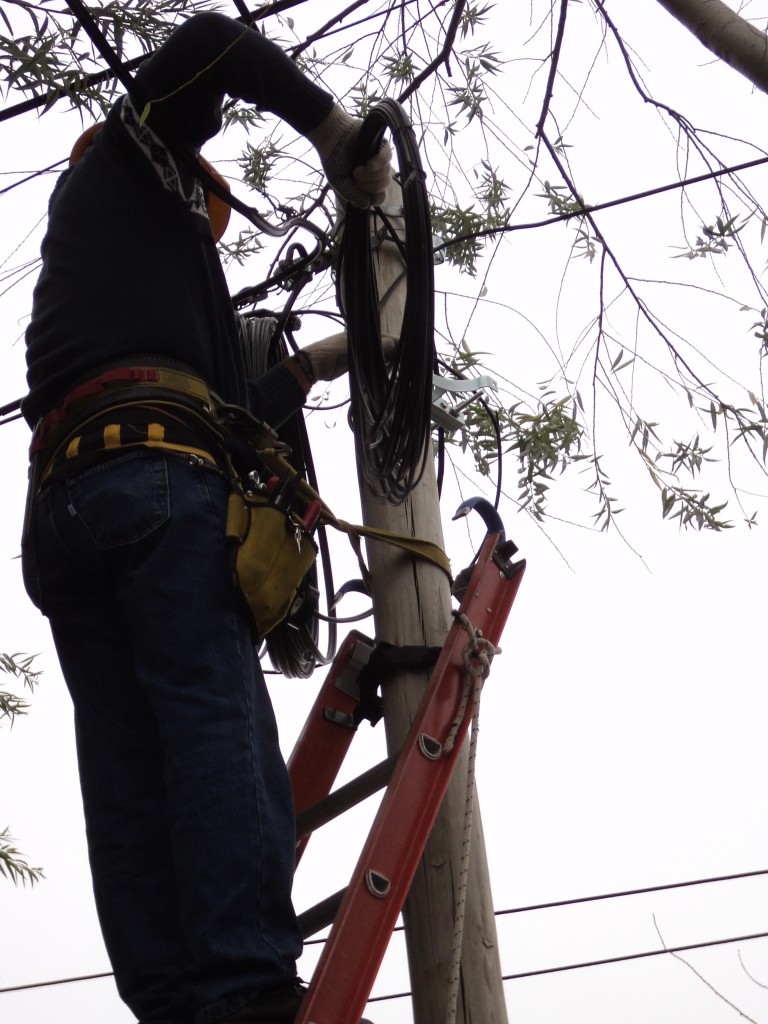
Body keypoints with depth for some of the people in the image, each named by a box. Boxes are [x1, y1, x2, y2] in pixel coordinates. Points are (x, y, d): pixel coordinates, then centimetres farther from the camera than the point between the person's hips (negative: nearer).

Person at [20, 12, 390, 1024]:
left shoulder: (82, 254, 42)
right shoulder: (125, 163, 23)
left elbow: (221, 407, 40)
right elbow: (207, 45, 4)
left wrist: (306, 370, 47)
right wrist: (327, 122, 10)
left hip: (58, 501, 8)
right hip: (156, 479, -7)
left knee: (124, 763, -5)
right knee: (218, 718, -19)